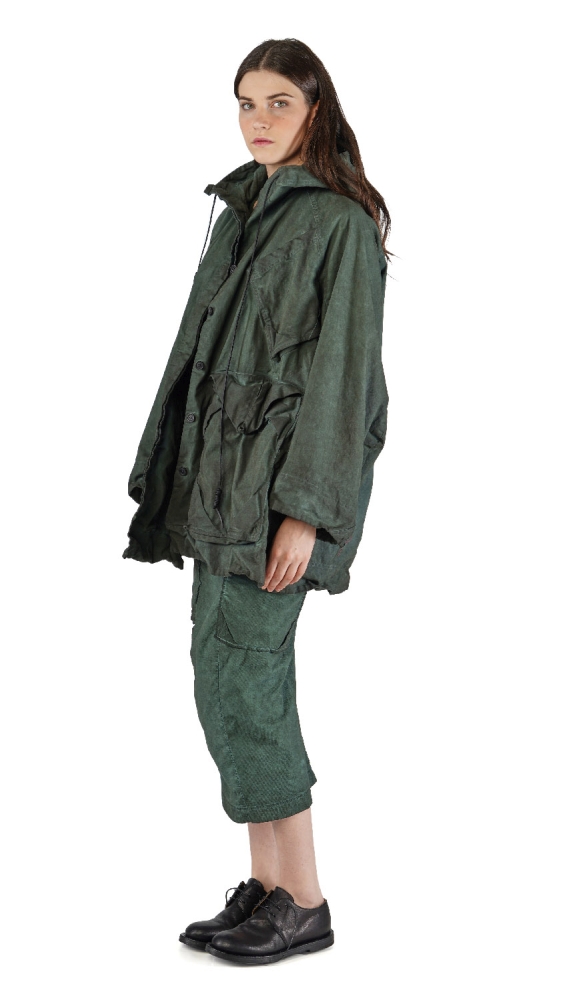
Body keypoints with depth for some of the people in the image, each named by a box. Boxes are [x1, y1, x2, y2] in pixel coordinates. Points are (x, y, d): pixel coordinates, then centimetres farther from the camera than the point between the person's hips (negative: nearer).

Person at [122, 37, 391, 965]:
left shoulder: (341, 223, -9)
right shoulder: (242, 210, 17)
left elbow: (340, 374, -14)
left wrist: (304, 511, -20)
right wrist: (179, 483, 15)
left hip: (285, 478, -8)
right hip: (221, 471, 8)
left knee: (240, 682, -8)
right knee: (237, 679, 8)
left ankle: (305, 905, 4)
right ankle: (266, 889, 17)